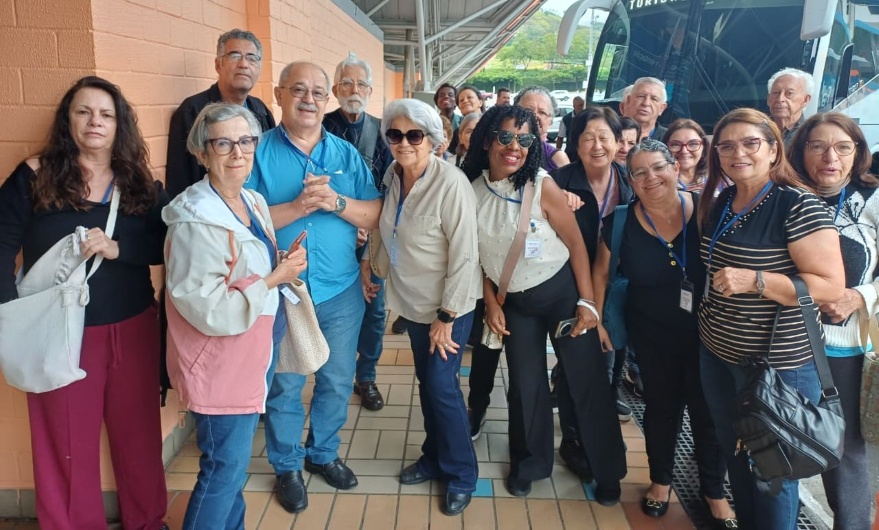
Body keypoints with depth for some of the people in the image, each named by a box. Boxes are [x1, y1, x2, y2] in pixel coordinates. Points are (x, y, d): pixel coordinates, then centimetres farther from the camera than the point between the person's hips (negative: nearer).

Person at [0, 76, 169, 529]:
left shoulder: (141, 183, 3)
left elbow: (165, 245, -5)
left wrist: (115, 247, -22)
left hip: (133, 328, 2)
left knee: (138, 431, 15)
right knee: (67, 441, 11)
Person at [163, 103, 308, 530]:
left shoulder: (253, 202, 4)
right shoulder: (196, 220, -23)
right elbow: (209, 311, -26)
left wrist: (284, 263, -3)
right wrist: (275, 279, -21)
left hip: (254, 354, 8)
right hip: (218, 363, -8)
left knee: (234, 461, 23)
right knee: (225, 467, 4)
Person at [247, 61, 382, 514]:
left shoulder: (347, 154, 3)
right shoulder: (258, 152, -6)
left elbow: (377, 216, -2)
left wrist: (337, 203, -19)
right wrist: (297, 207, -24)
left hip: (341, 292, 3)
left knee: (337, 381, 16)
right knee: (283, 386, 12)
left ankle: (324, 453, 39)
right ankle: (286, 467, 32)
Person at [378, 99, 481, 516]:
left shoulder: (451, 183, -23)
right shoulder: (393, 176, -3)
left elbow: (465, 254, -21)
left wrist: (447, 316, -18)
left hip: (449, 304, -6)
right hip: (414, 300, 6)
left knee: (442, 386, -3)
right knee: (426, 381, 16)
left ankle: (461, 475, 18)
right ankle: (434, 458, 36)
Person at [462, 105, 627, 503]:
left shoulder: (542, 186, -17)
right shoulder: (471, 190, -7)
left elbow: (576, 244, -10)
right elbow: (478, 254, 4)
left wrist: (587, 301, -11)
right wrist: (491, 303, 3)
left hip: (562, 292, -3)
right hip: (515, 302, 3)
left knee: (587, 381, 4)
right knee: (525, 385, 14)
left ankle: (607, 470, 25)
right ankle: (530, 462, 36)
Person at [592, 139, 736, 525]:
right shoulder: (621, 222, -12)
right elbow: (601, 272, 3)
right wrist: (596, 319, 5)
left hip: (706, 332, 0)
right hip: (652, 334, 1)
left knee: (708, 408, 13)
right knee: (661, 405, 17)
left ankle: (713, 490, 35)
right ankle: (660, 479, 40)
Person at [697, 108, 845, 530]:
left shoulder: (798, 205, -17)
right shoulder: (719, 203, 5)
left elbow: (831, 286, -22)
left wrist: (754, 280, -29)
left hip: (777, 363, -7)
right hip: (716, 352, 7)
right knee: (733, 451, 21)